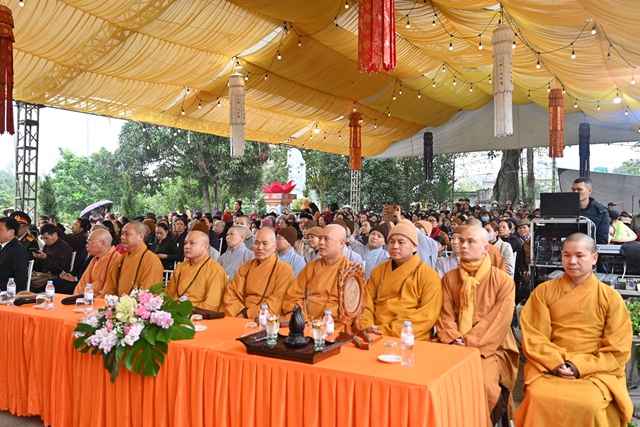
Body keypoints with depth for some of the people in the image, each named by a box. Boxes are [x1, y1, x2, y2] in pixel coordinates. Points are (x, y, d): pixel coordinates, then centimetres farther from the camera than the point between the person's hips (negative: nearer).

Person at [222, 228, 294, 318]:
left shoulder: (284, 269, -3)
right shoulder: (246, 266, 15)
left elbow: (277, 302, -12)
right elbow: (231, 292, 9)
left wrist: (246, 314, -15)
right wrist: (241, 312, -10)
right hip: (241, 318, 4)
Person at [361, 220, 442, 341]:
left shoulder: (429, 276, -2)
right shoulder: (378, 271, 13)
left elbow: (427, 316, -9)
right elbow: (367, 303, 11)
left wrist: (387, 331, -15)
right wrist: (367, 327, -9)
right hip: (376, 337, 3)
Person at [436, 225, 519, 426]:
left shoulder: (503, 280, -3)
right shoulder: (449, 278, 9)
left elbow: (499, 321, -10)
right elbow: (445, 314, 5)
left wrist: (471, 344, -18)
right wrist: (454, 340, -14)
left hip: (490, 348, -3)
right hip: (456, 347, 3)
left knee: (481, 383, -29)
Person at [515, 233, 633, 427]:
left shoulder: (611, 297, 3)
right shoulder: (543, 291, 4)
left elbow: (618, 350, -1)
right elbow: (533, 337, 0)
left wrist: (581, 366, -13)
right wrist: (556, 363, -15)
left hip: (596, 371, 0)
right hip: (549, 367, 0)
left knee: (590, 404, -29)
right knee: (538, 398, -28)